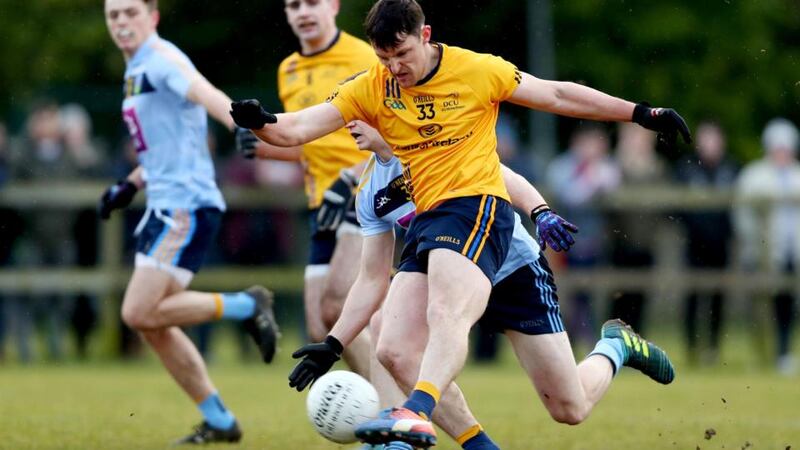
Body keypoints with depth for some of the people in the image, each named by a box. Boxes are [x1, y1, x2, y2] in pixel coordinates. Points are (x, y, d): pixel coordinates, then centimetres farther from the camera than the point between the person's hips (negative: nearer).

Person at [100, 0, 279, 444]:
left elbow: (208, 96, -29)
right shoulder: (136, 70, 19)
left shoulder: (160, 58, -10)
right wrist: (131, 184, 23)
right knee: (152, 323, 8)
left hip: (186, 204, -10)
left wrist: (245, 130, -46)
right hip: (166, 205, 10)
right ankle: (219, 422, 14)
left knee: (141, 313, -17)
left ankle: (247, 306, -4)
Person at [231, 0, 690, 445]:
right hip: (426, 220, 7)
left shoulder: (479, 70, -1)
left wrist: (641, 113, 10)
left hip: (476, 206, -7)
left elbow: (558, 95, 9)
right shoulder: (370, 90, 7)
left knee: (446, 315, -31)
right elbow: (298, 129, 0)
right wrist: (262, 122, -23)